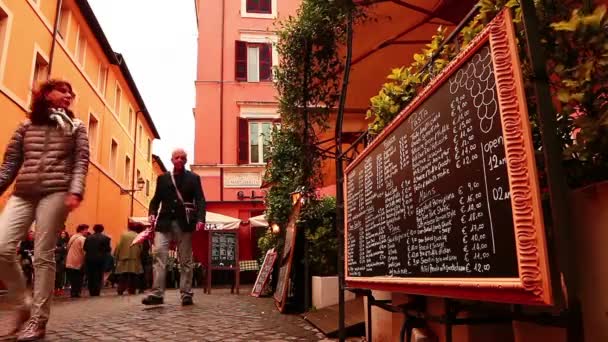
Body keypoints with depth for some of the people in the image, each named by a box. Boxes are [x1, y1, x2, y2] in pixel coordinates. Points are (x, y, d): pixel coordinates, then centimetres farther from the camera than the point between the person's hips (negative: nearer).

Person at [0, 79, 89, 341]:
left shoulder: (75, 127, 13)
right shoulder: (26, 126, 18)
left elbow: (81, 162, 2)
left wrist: (75, 192, -14)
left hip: (56, 192, -3)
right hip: (22, 193, 3)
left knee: (43, 256, -7)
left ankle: (38, 319, 2)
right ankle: (23, 305, 8)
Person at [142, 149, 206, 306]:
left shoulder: (193, 178, 10)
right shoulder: (162, 178, 16)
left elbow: (200, 200, 2)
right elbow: (156, 199, 14)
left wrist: (200, 219, -14)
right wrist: (152, 213, -6)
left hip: (184, 223, -1)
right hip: (165, 222, 1)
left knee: (185, 260, 2)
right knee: (159, 255, -11)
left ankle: (186, 294, 7)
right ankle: (157, 294, -10)